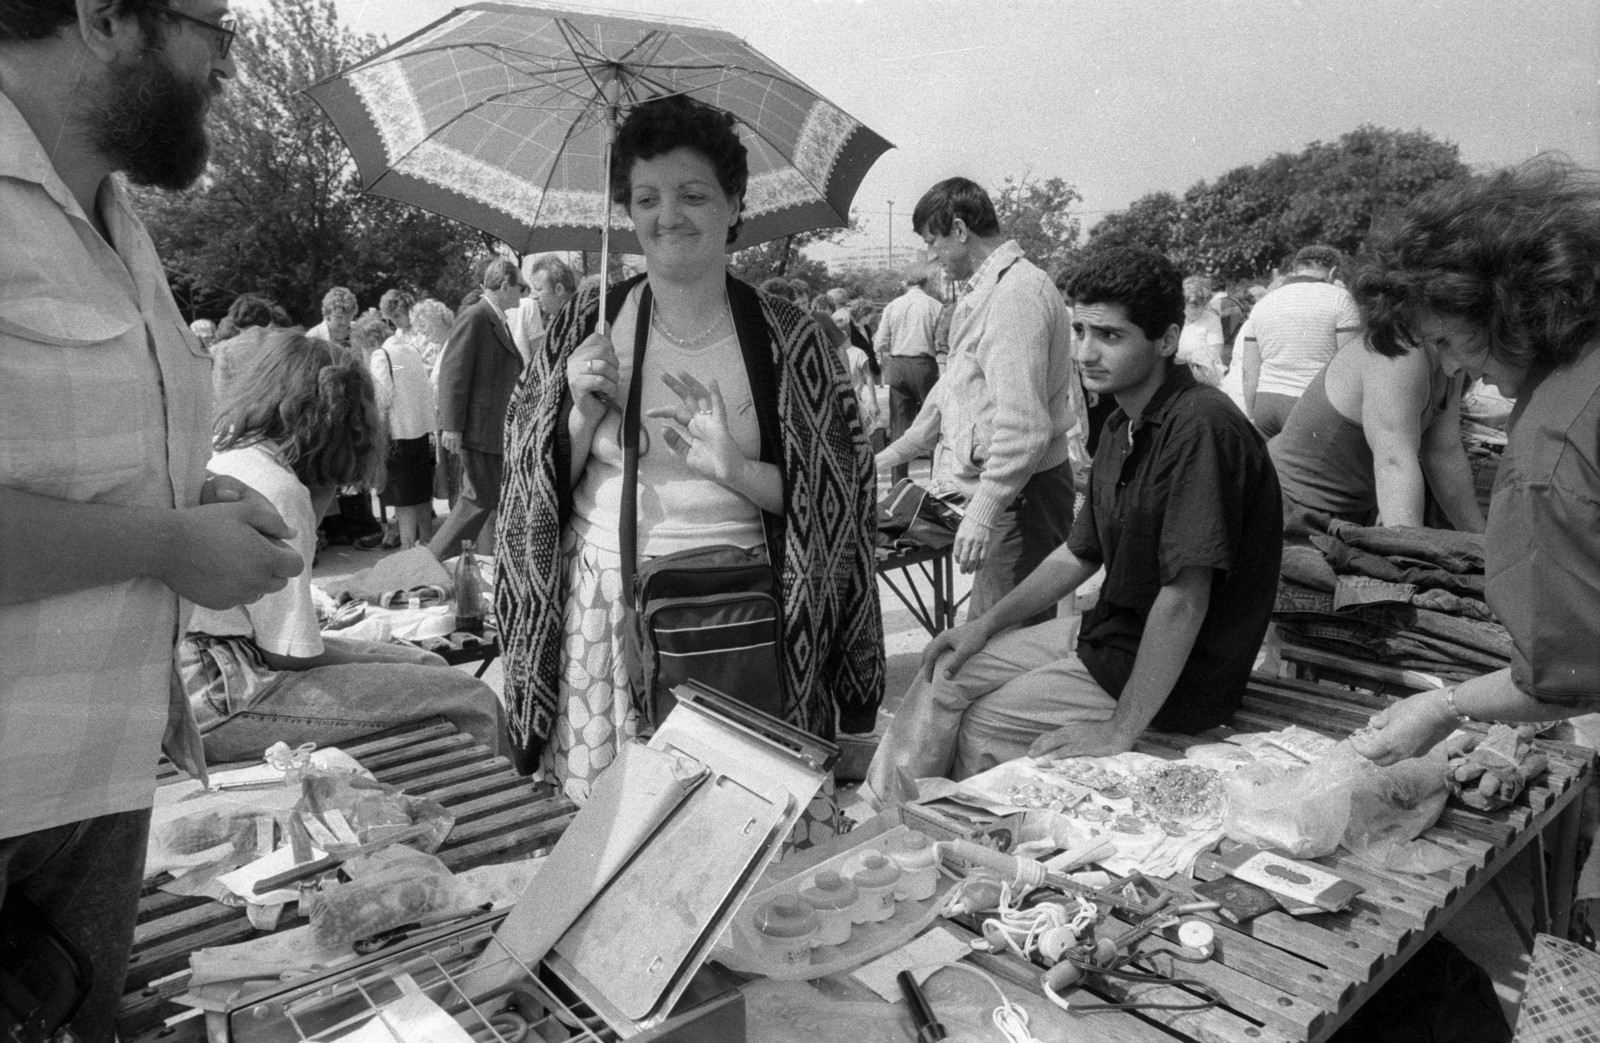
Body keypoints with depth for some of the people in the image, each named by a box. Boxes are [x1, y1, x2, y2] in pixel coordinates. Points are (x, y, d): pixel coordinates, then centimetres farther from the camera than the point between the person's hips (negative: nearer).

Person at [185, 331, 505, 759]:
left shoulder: (226, 458, 8)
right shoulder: (278, 489, -19)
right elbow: (288, 654, -16)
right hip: (222, 701, -11)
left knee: (426, 665, 16)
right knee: (471, 702, -14)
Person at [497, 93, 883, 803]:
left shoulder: (786, 337, -1)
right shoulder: (588, 323, 3)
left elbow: (836, 497, -2)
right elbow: (536, 485, 6)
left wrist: (736, 469, -16)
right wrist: (582, 415, -12)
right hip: (601, 602, 1)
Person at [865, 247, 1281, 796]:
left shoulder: (1200, 429, -26)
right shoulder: (1123, 427, 5)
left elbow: (1184, 596, -28)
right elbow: (1080, 554, 16)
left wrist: (1120, 731, -25)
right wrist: (989, 623, 11)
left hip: (1177, 681, -9)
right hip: (1105, 637, 9)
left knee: (983, 724, -6)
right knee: (947, 672, 7)